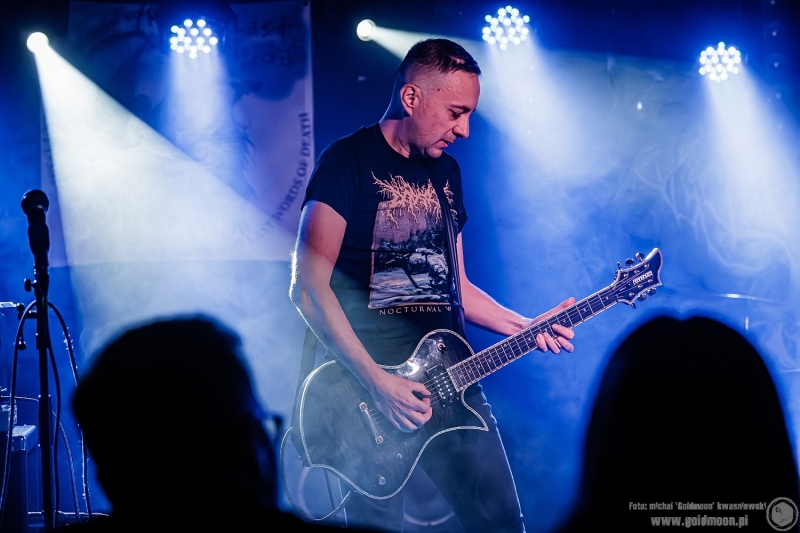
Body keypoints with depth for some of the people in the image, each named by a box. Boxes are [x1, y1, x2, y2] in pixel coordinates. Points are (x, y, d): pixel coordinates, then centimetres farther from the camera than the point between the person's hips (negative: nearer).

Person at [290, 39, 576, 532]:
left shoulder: (447, 171, 14)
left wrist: (526, 328, 5)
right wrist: (377, 382, -21)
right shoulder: (348, 162, -9)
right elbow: (309, 288, -16)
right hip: (368, 385, -6)